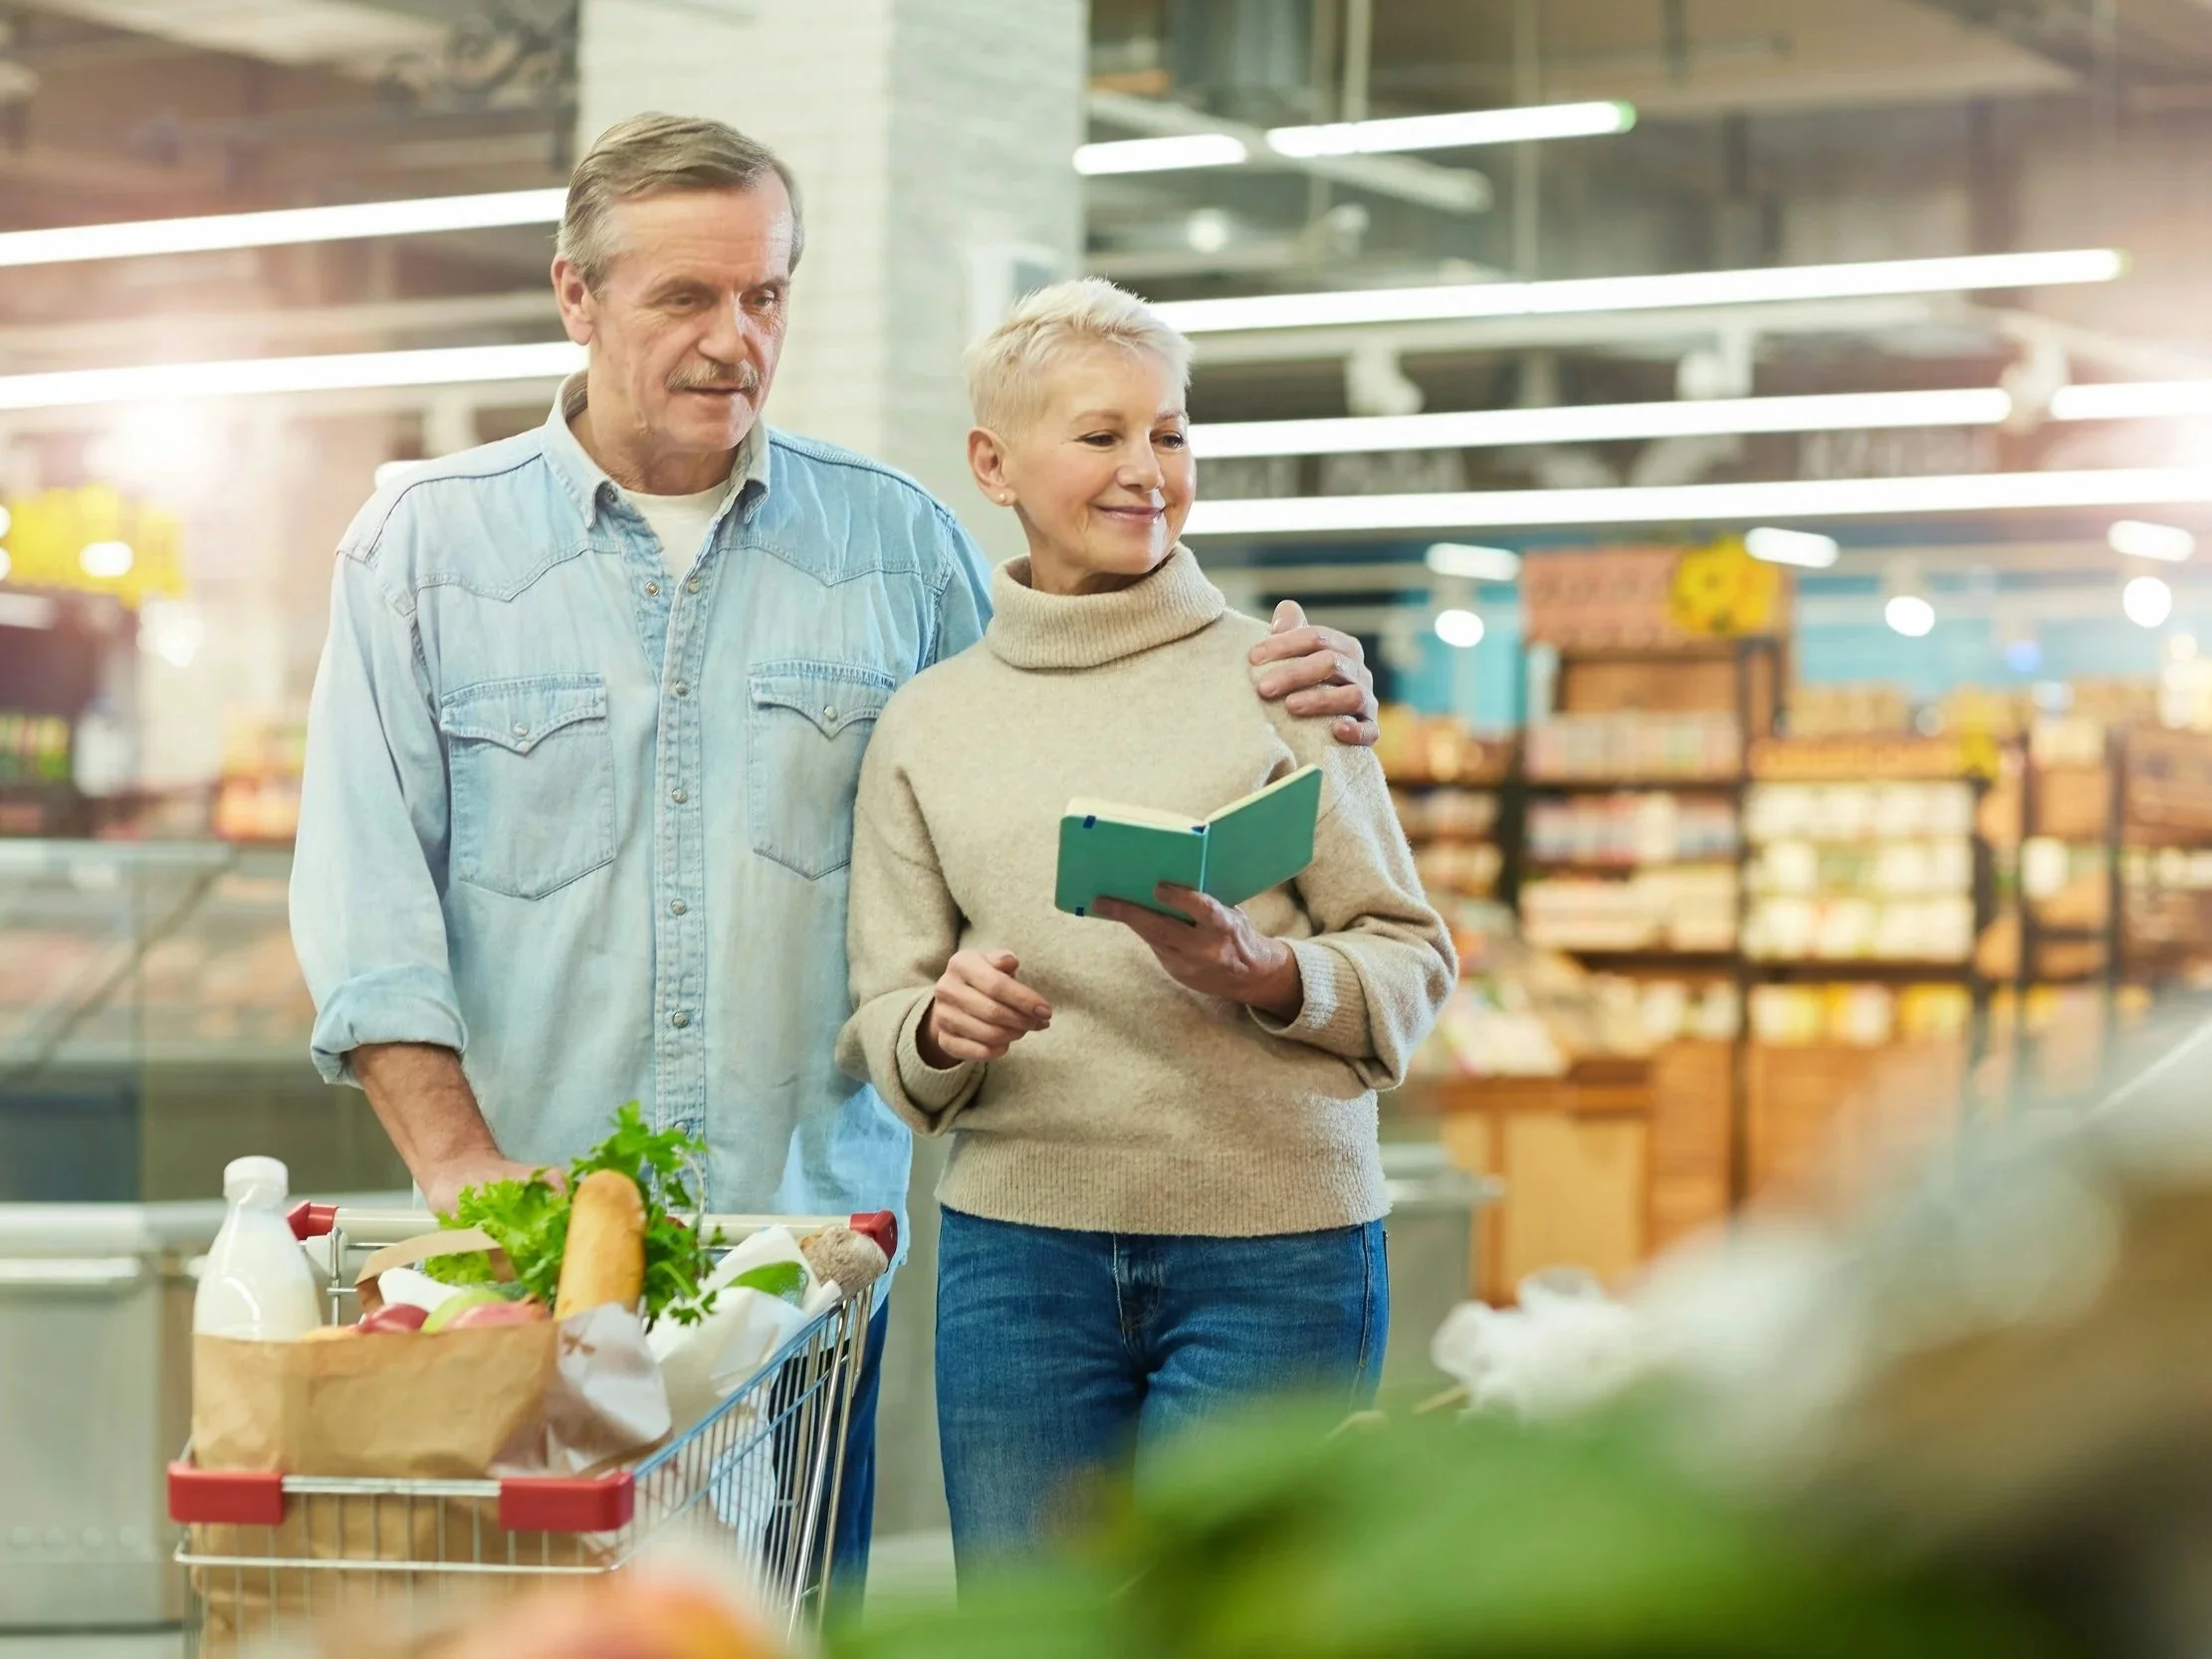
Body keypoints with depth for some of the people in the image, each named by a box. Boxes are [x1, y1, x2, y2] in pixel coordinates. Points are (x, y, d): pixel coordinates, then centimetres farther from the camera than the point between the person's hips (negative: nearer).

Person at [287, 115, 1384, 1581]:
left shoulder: (896, 543, 9)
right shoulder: (426, 544, 4)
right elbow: (366, 879, -2)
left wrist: (1273, 706, -1)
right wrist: (458, 1160, -13)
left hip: (812, 1230, 2)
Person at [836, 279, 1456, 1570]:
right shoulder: (927, 726, 10)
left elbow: (1414, 959, 3)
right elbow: (880, 1022, 11)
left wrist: (1262, 975, -16)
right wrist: (944, 1026, -11)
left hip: (1273, 1250, -2)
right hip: (1018, 1250, 2)